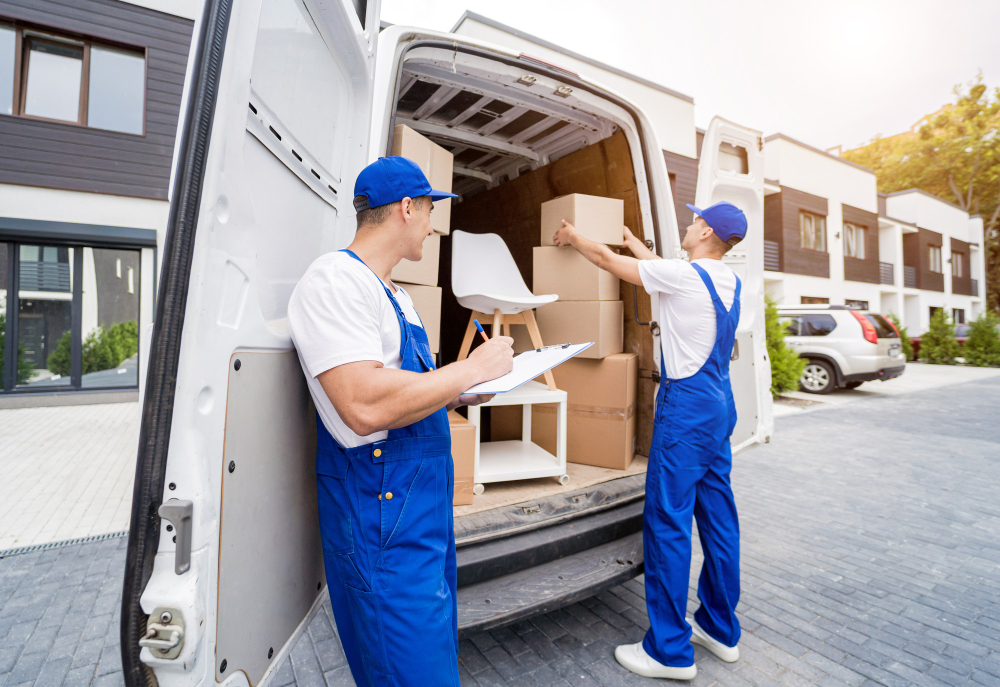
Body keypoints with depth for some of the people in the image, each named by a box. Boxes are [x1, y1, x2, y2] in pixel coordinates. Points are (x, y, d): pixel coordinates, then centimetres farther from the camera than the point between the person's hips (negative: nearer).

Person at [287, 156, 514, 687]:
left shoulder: (397, 297, 14)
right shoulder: (334, 278, -16)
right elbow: (365, 407, -29)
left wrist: (462, 396, 6)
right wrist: (472, 369, -19)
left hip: (424, 501, 10)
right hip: (380, 509, -9)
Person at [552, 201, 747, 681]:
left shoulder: (681, 274, -13)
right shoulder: (729, 281, 11)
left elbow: (607, 259, -2)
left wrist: (572, 238, 16)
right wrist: (637, 245, 40)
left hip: (685, 407, -9)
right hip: (720, 405, 9)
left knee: (667, 520, -2)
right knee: (717, 516, 15)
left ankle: (671, 651, 10)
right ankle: (721, 631, 31)